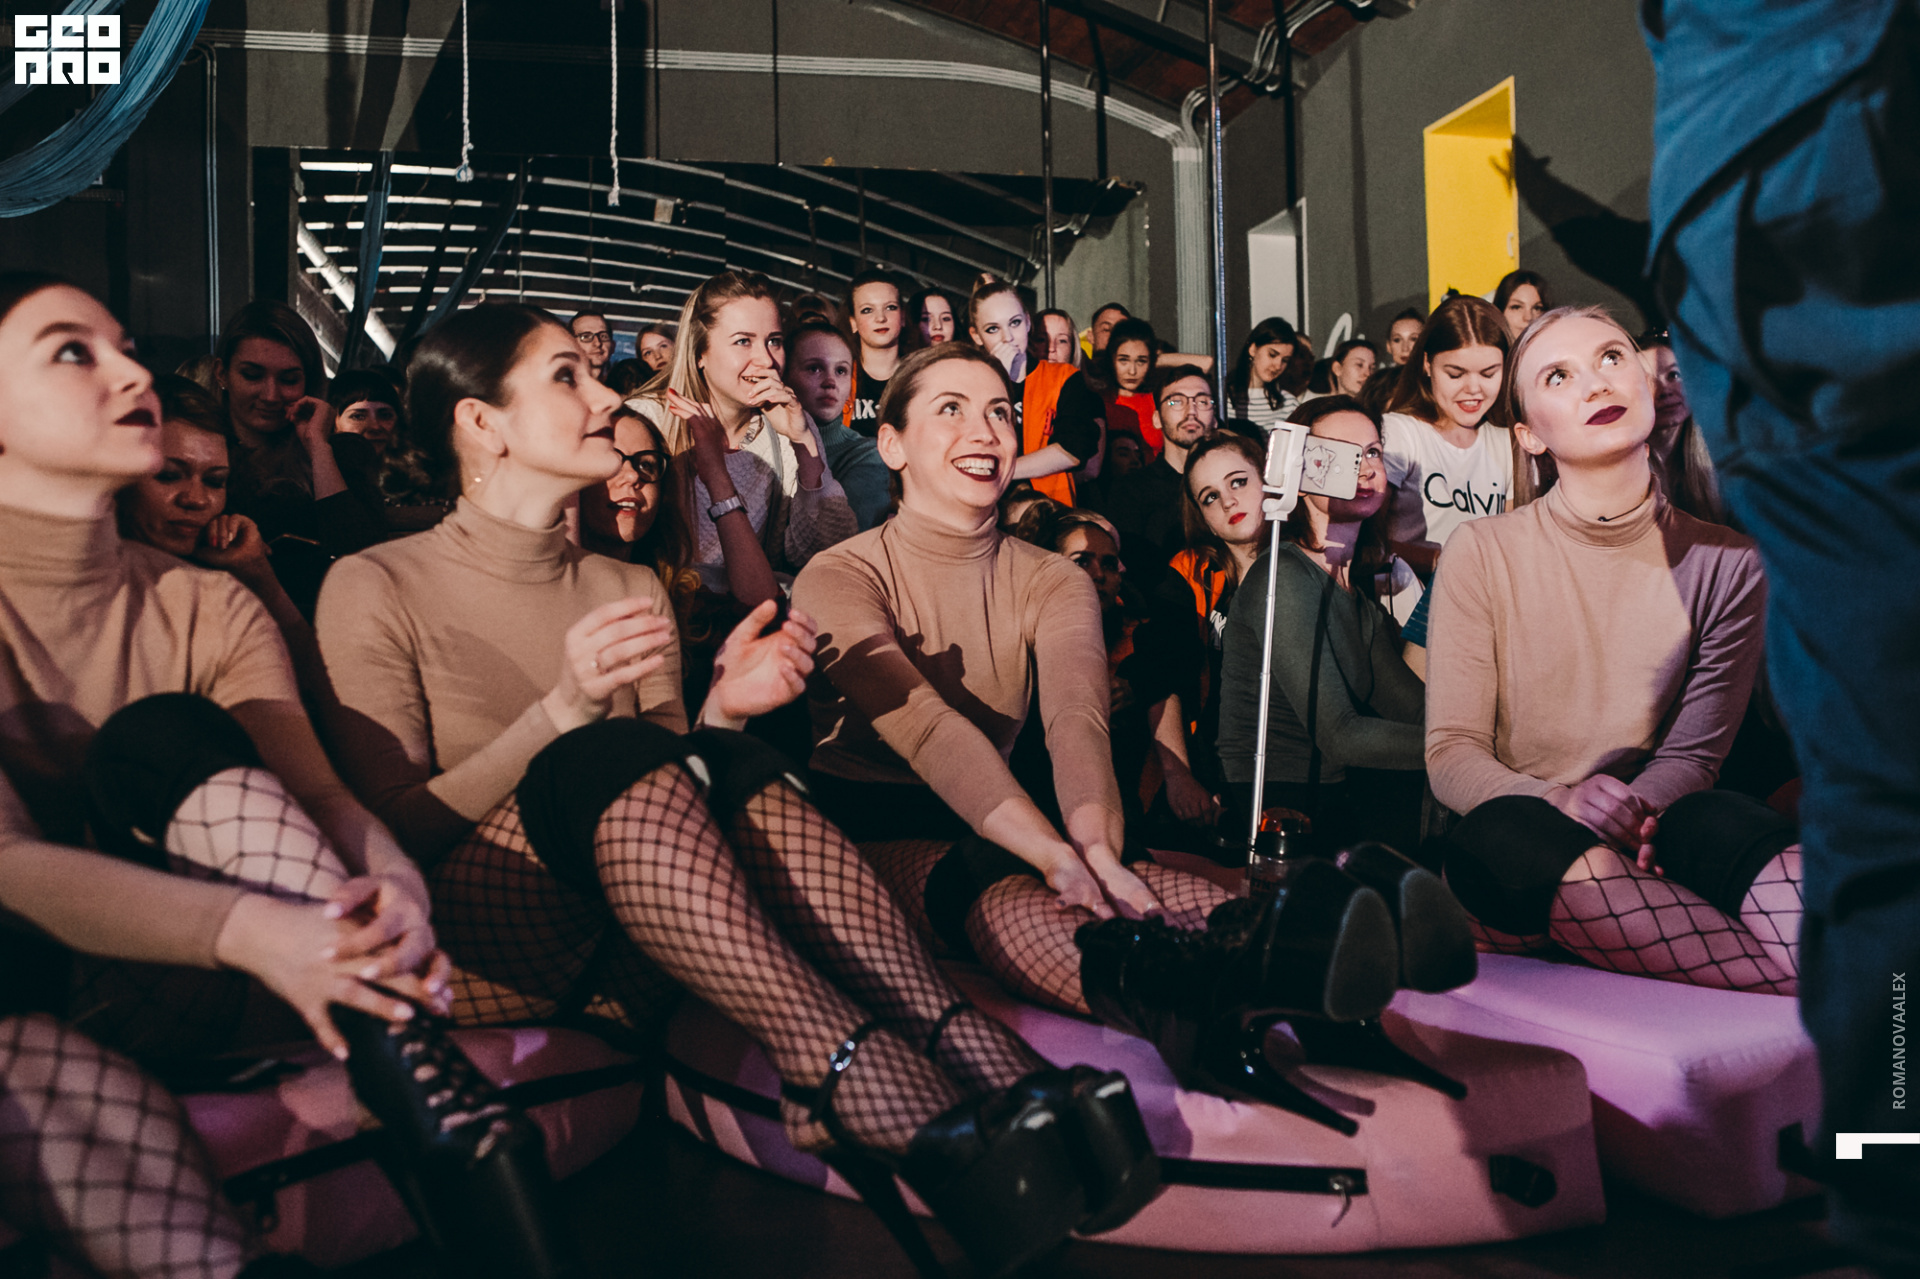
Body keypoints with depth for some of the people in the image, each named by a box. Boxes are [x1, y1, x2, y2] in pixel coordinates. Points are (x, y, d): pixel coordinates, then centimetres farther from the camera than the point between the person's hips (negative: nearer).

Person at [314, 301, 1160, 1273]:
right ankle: (880, 1096, -45)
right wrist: (563, 709, -18)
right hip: (472, 945, -4)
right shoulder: (378, 588, 1)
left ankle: (979, 1063, -38)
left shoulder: (631, 592, 15)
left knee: (735, 772, -24)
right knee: (616, 762, -31)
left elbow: (687, 822, 13)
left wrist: (722, 712, -7)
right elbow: (394, 832, -7)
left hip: (626, 954, 4)